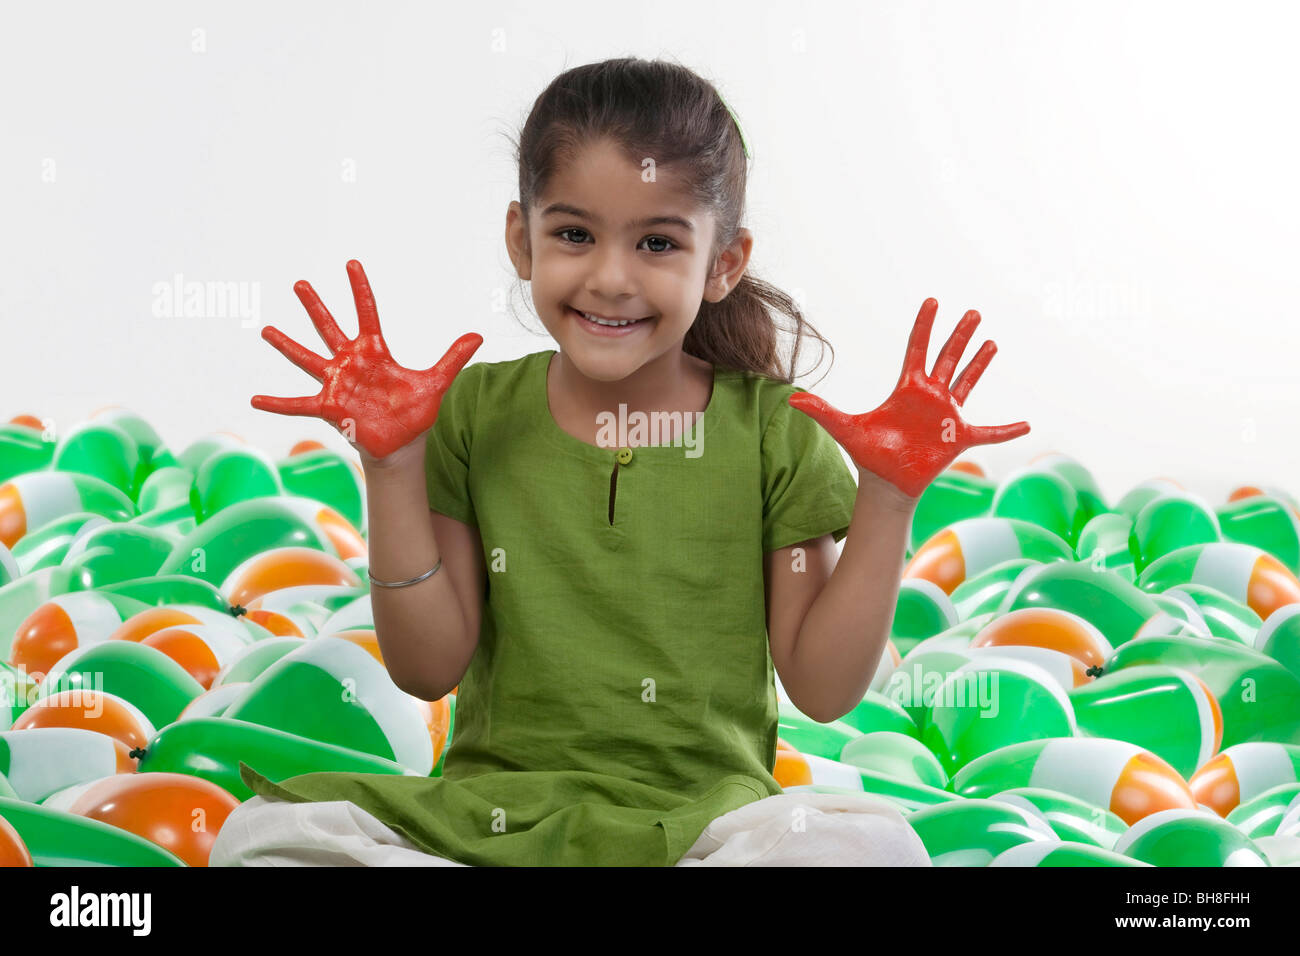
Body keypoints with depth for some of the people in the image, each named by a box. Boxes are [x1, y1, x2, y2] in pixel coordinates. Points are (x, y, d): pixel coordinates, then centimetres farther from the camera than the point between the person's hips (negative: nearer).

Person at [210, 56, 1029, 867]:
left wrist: (887, 499, -8)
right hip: (494, 810, 1)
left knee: (876, 845, -32)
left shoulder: (773, 430, 0)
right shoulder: (475, 412, 3)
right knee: (262, 833, -24)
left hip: (701, 819, -1)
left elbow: (823, 689, 0)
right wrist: (393, 465, -6)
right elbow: (429, 669, 1)